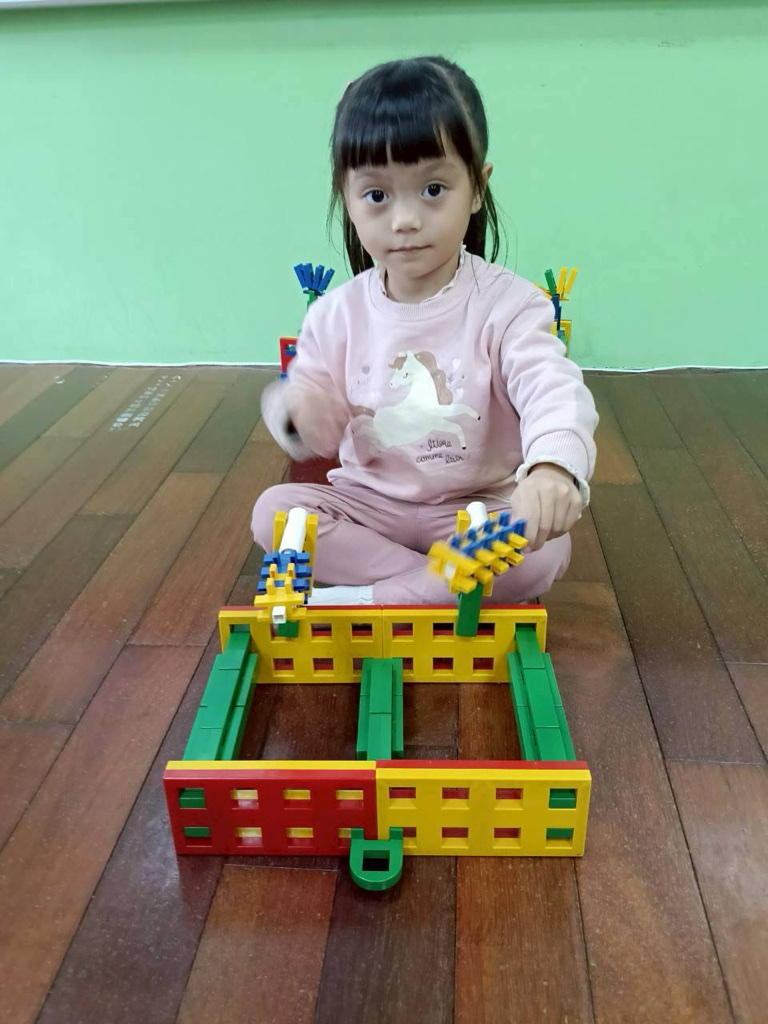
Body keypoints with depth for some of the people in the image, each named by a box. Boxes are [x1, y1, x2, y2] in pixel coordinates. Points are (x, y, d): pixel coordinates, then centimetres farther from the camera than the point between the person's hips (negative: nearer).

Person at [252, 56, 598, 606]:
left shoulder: (506, 303, -14)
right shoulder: (338, 314, -4)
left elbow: (554, 390, -29)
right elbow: (316, 409, 1)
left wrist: (552, 467, -53)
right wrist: (299, 414, -26)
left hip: (480, 506, -2)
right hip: (370, 500, 3)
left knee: (546, 549, -29)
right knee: (273, 510, -19)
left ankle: (371, 596, -19)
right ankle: (453, 589, -20)